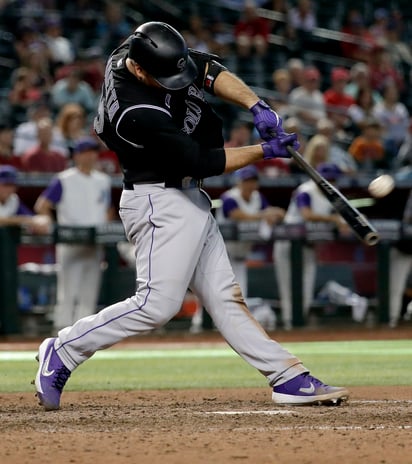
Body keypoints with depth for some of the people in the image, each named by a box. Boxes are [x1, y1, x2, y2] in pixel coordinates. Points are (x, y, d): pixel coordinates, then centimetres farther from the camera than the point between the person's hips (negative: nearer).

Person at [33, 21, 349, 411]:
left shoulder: (143, 52, -3)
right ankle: (63, 351, -1)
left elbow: (209, 71, 4)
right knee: (158, 304, -13)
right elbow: (201, 161, -24)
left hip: (189, 199, 10)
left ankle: (288, 378, 6)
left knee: (224, 298, 8)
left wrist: (256, 106, -11)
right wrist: (265, 150, -16)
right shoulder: (137, 113, -29)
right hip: (159, 203, -9)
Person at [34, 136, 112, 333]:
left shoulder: (103, 181, 13)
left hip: (95, 246, 5)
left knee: (89, 294, 5)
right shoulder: (63, 180, -4)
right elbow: (41, 206, -5)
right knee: (68, 291, -8)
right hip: (70, 244, -5)